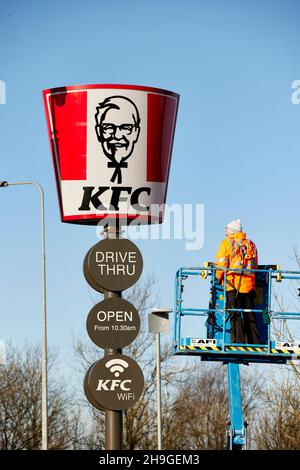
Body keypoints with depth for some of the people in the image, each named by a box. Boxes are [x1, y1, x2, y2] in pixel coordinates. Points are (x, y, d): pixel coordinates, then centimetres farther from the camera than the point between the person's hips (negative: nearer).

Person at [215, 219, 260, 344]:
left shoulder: (226, 243, 1)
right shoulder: (251, 245, 16)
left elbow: (221, 264, -5)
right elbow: (255, 266, 16)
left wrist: (219, 278, 8)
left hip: (232, 283, -4)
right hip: (249, 284, 4)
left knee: (235, 315, -5)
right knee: (250, 315, 9)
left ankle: (238, 340, -13)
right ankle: (254, 342, 7)